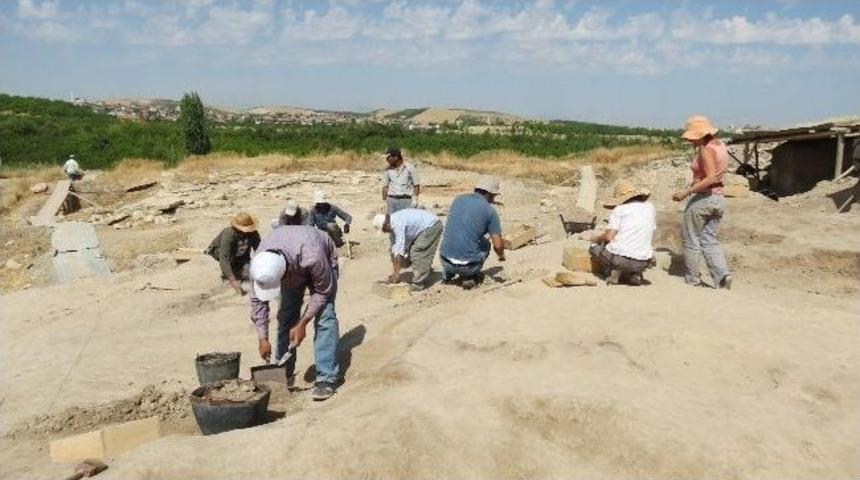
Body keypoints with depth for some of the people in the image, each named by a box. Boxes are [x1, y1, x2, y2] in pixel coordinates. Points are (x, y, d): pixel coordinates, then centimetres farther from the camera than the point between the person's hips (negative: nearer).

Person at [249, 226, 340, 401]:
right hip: (293, 270, 4)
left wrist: (302, 323, -27)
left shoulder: (311, 257, -46)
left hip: (324, 264, -4)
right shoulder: (260, 263, -33)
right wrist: (262, 338, -20)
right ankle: (284, 374, 12)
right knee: (286, 318, -2)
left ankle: (326, 379, -15)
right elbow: (257, 301, -17)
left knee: (324, 318, -17)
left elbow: (323, 291, -28)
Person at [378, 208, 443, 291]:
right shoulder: (394, 222, 8)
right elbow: (396, 248, 14)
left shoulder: (397, 224, -23)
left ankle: (418, 285, -7)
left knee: (418, 255, -11)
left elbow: (399, 250, -24)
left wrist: (396, 272, -19)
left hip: (431, 226, -10)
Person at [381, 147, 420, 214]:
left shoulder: (410, 167, -1)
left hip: (406, 201, -2)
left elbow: (416, 185, 1)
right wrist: (385, 201, 8)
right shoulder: (388, 170, 7)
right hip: (392, 201, 3)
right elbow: (385, 187, 13)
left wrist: (415, 198, -10)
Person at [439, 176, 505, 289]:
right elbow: (498, 245, -5)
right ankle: (469, 277, 11)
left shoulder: (458, 199, 8)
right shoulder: (490, 211, -5)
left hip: (445, 261, 4)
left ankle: (448, 273, 25)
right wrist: (501, 256, 19)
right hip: (468, 265, -4)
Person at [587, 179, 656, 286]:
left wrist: (596, 238, 14)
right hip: (643, 263, 4)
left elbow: (609, 237, -8)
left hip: (618, 257, -4)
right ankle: (634, 275, 9)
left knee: (594, 246, 25)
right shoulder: (650, 208, 14)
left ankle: (613, 271, 0)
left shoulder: (620, 209, 0)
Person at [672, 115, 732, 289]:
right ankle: (722, 275, -1)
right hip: (719, 198, 9)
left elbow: (710, 178, -26)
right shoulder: (720, 146, 9)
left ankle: (692, 277, 15)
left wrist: (686, 192, -29)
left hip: (702, 198, -8)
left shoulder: (706, 150, -17)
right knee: (709, 240, 13)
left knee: (691, 240, 7)